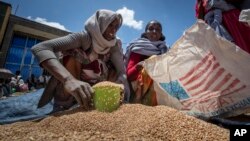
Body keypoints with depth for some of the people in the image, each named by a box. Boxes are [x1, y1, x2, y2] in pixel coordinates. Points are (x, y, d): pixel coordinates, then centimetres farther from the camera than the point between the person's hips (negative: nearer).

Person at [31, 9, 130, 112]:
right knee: (72, 56, -29)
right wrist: (68, 79, -55)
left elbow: (122, 72, -22)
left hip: (95, 87, 3)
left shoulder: (115, 44, -13)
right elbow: (39, 48, -38)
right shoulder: (84, 37, -25)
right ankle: (64, 107, -19)